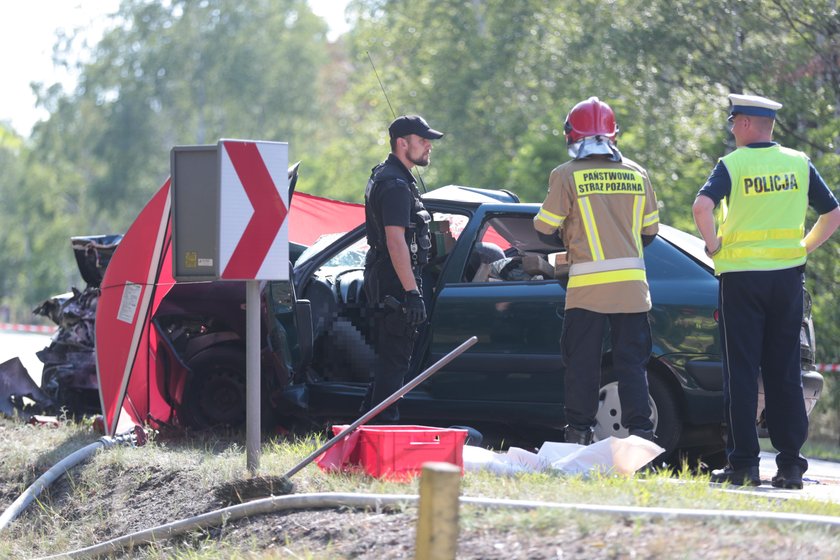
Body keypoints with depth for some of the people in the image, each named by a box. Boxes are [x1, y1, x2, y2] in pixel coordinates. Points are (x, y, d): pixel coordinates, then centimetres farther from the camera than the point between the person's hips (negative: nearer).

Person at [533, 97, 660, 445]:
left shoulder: (567, 175, -4)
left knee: (582, 362, 5)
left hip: (588, 285, -3)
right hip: (632, 285, 3)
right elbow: (650, 230, 13)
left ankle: (579, 433, 5)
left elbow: (545, 228, -1)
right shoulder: (636, 174, 8)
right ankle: (640, 433, 2)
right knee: (632, 362, 7)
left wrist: (567, 243, 19)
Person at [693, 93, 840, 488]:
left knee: (741, 373, 1)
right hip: (787, 275, 4)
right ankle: (790, 464, 5)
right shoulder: (798, 163, 6)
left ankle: (744, 464, -1)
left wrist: (714, 246, -8)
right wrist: (803, 248, 13)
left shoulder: (732, 165, -6)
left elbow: (702, 206, -23)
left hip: (741, 277, -4)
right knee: (784, 373, 8)